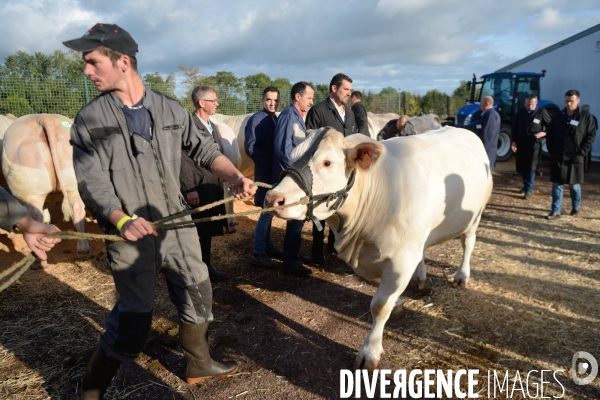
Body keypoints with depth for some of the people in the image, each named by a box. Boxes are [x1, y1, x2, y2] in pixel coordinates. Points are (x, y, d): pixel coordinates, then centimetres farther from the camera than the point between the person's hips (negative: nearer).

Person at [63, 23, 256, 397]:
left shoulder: (172, 110, 3)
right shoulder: (89, 120, -2)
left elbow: (205, 150, 6)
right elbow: (91, 180, -10)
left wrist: (236, 176, -13)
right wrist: (122, 219, -27)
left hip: (178, 226, 4)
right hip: (130, 235, -3)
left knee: (198, 295, 15)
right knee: (135, 318, -2)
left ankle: (198, 364, 39)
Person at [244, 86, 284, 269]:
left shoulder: (276, 119, 12)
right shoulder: (256, 119, -10)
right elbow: (250, 147, -17)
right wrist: (267, 163, -17)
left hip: (276, 170, 8)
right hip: (265, 171, -8)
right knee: (267, 211, -7)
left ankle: (267, 246, 26)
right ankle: (258, 254, 1)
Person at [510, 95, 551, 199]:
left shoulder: (542, 112, -4)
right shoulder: (521, 112, 6)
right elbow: (515, 128, 12)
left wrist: (544, 133, -15)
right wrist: (514, 141, 5)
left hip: (534, 144, -4)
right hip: (521, 144, 4)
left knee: (531, 168, -5)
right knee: (522, 167, 12)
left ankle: (528, 190, 0)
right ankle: (525, 185, 31)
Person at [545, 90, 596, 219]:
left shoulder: (586, 117, -1)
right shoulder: (557, 117, 7)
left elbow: (591, 136, -2)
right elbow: (550, 135, 11)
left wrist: (582, 153, -10)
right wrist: (551, 150, 0)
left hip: (575, 158, -2)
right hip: (557, 157, 2)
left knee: (574, 185, 10)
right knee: (557, 185, 3)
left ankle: (576, 207, 32)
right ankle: (555, 211, 8)